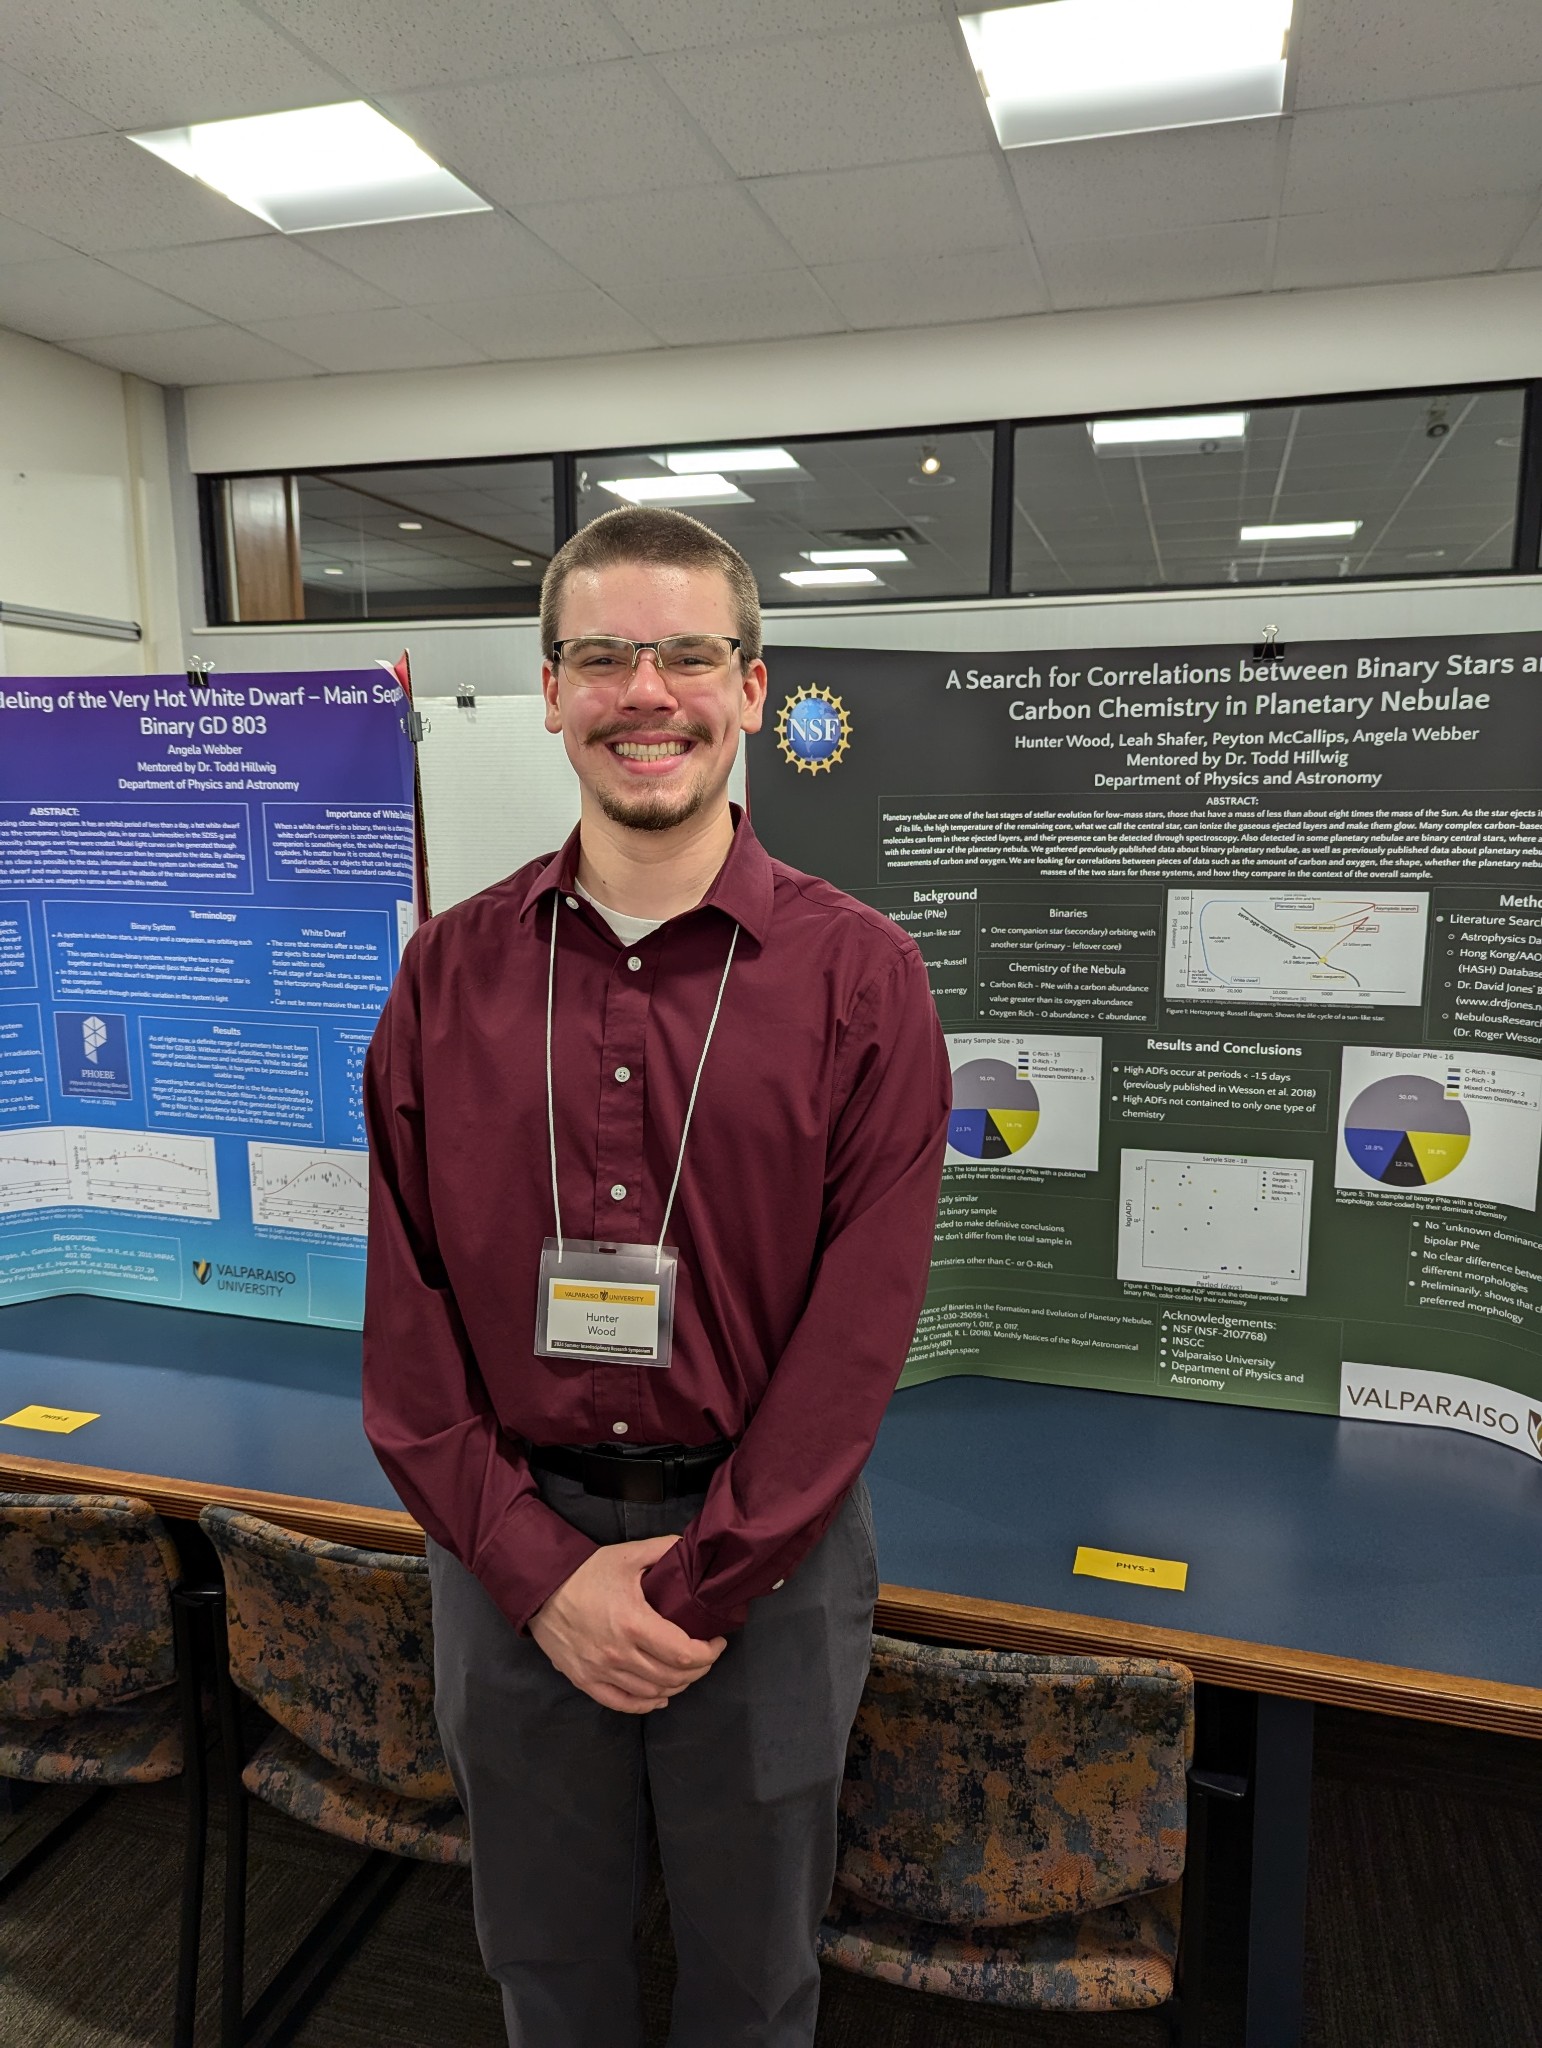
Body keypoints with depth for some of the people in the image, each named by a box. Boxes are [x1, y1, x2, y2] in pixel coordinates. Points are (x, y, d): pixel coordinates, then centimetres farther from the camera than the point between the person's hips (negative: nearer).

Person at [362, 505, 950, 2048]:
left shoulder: (860, 975, -9)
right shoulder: (449, 969, -2)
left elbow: (859, 1323, -12)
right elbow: (405, 1304, -4)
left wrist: (696, 1584, -13)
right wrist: (540, 1569, -10)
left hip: (764, 1554, -1)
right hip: (512, 1551, 2)